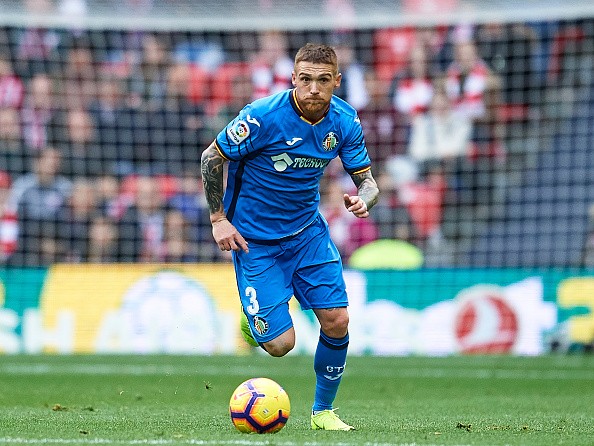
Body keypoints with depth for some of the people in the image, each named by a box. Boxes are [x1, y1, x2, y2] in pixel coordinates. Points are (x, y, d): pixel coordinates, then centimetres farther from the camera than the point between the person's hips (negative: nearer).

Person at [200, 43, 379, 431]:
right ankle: (252, 318, 28)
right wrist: (218, 219, -12)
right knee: (281, 344, -9)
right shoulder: (263, 117, -24)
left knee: (336, 321, -6)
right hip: (253, 236, -4)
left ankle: (323, 411, 16)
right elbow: (212, 157, -10)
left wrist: (363, 199, -25)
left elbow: (367, 180, -1)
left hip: (308, 230, 4)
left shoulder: (345, 122, -9)